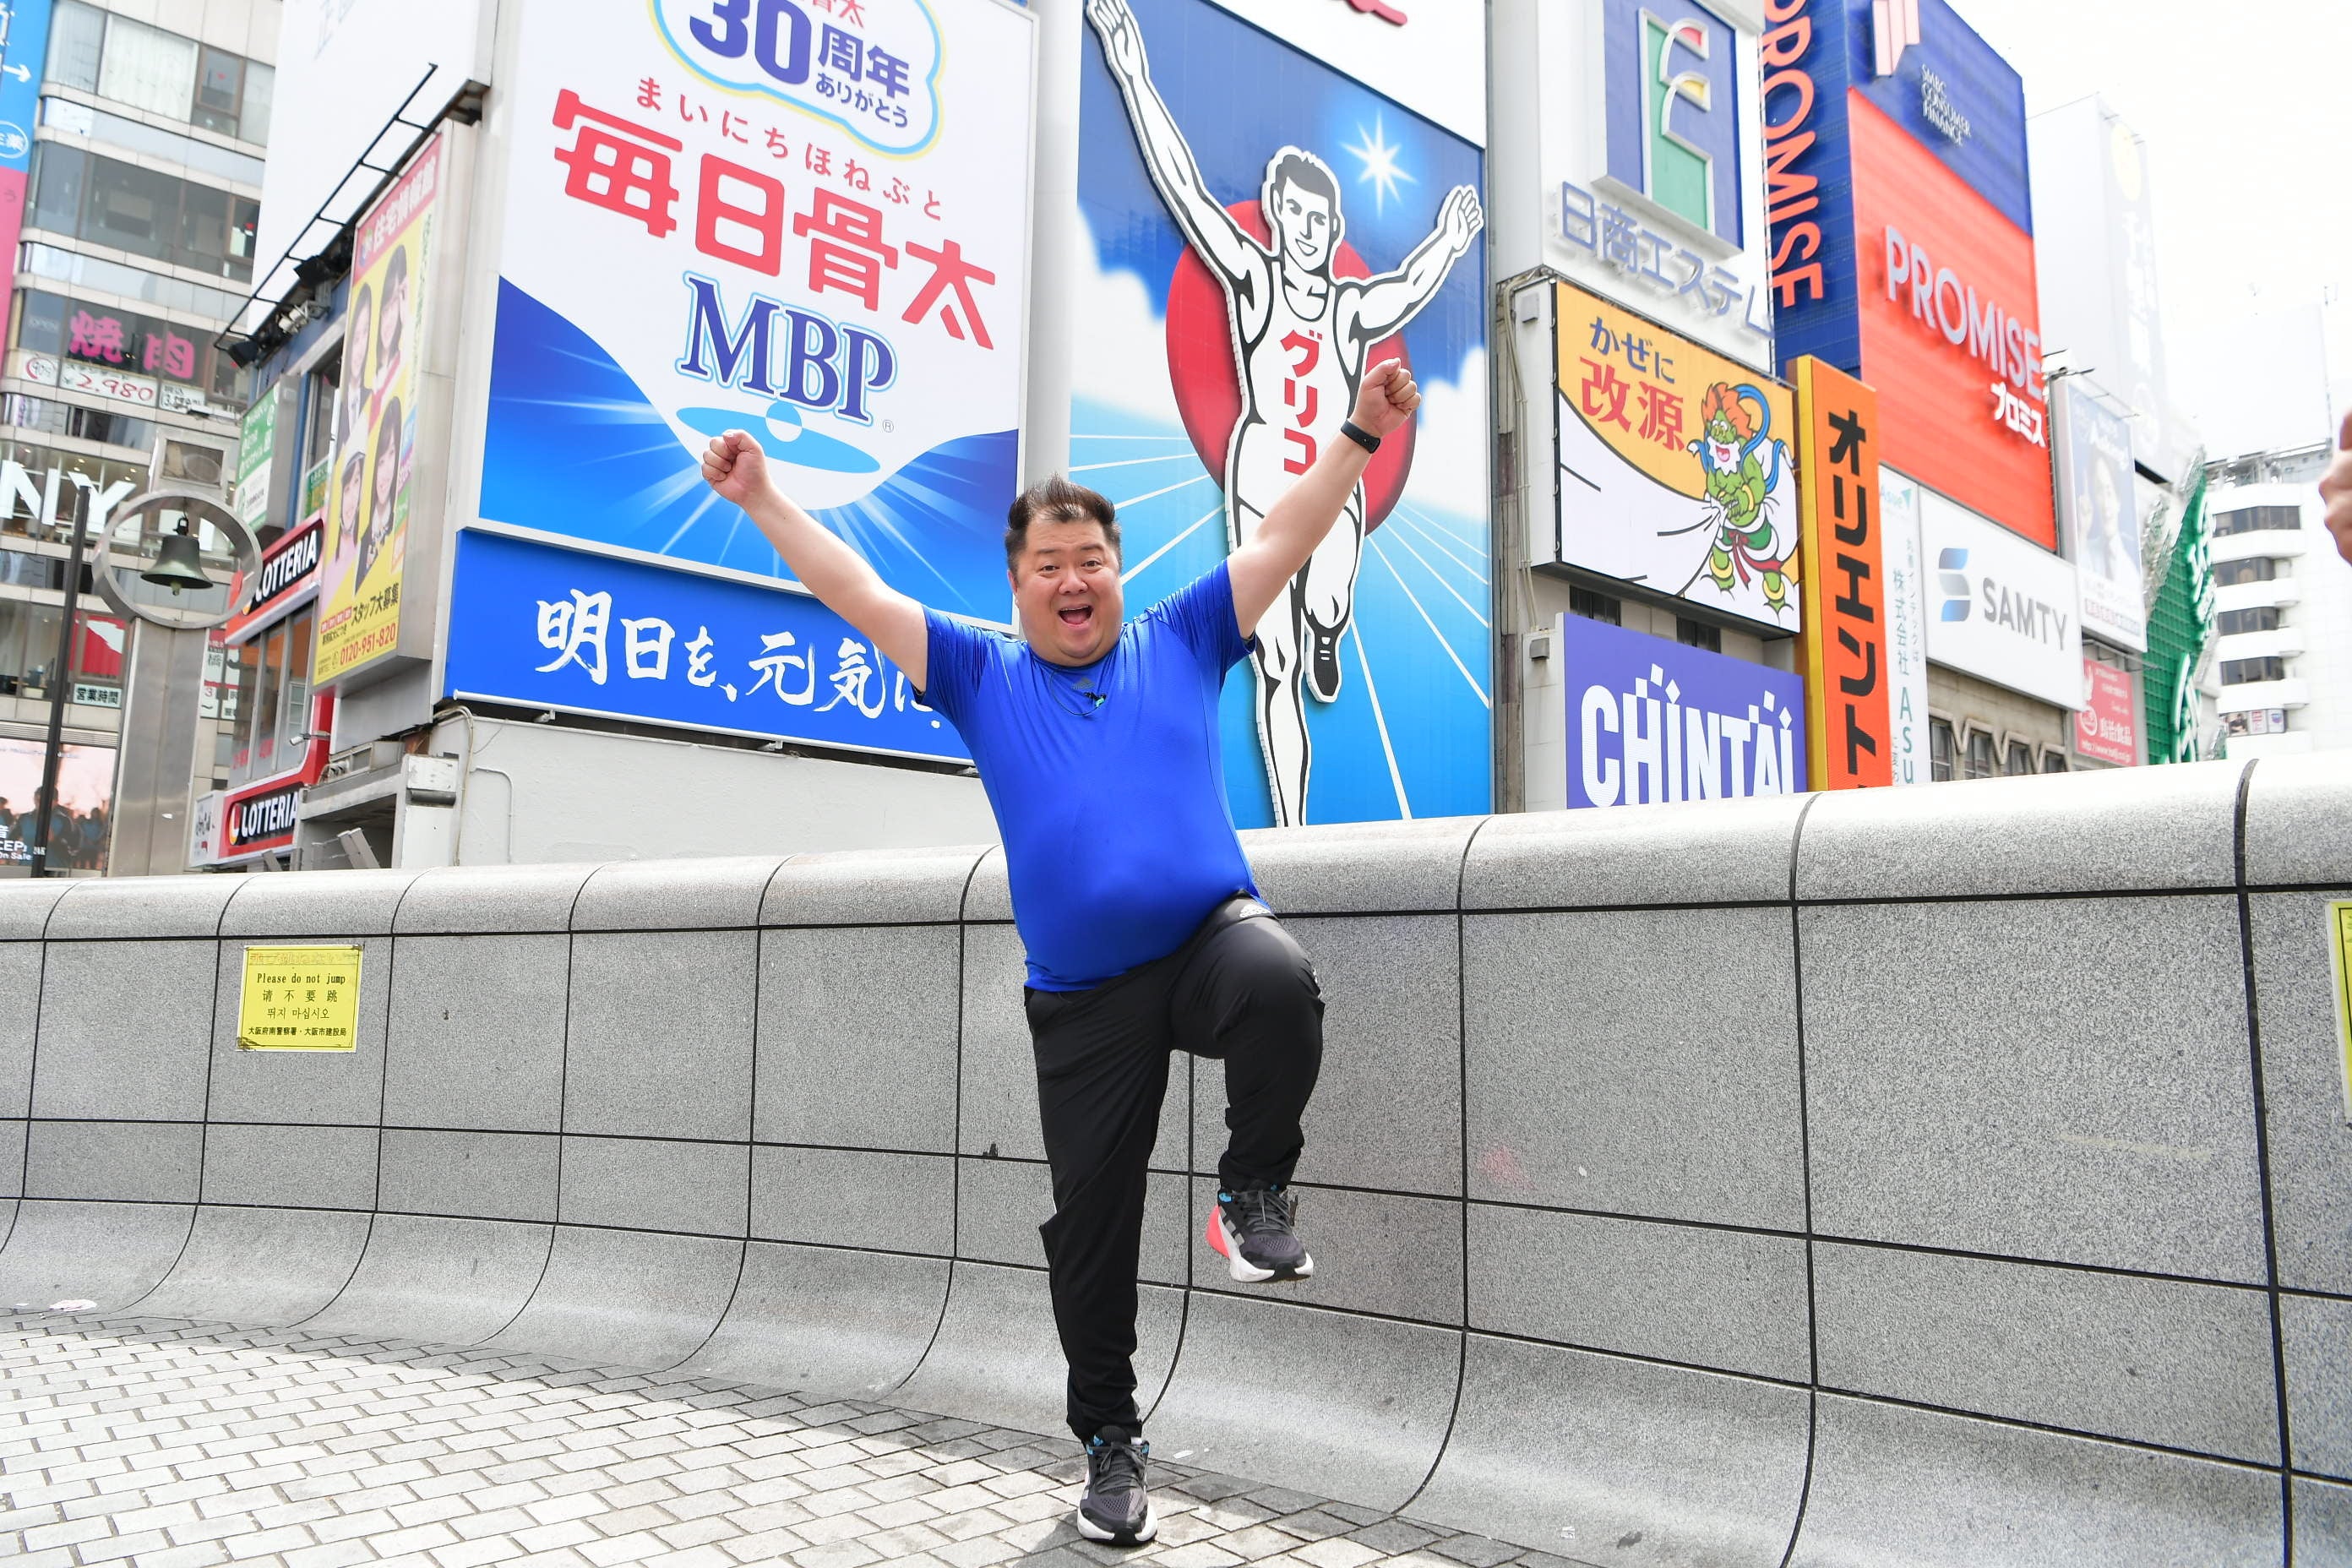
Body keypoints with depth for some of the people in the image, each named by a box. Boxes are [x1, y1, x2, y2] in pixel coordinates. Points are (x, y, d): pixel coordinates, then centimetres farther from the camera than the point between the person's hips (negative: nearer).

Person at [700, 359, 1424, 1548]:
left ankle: (1254, 1190, -10)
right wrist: (763, 497, 5)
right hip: (1082, 996, 1)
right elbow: (854, 590, 10)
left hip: (1211, 935, -1)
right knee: (1089, 1221, 6)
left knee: (1280, 983, -37)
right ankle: (1109, 1440, 28)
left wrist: (1360, 434, 4)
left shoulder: (1180, 644, 11)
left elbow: (1281, 540, 10)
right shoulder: (982, 678, 12)